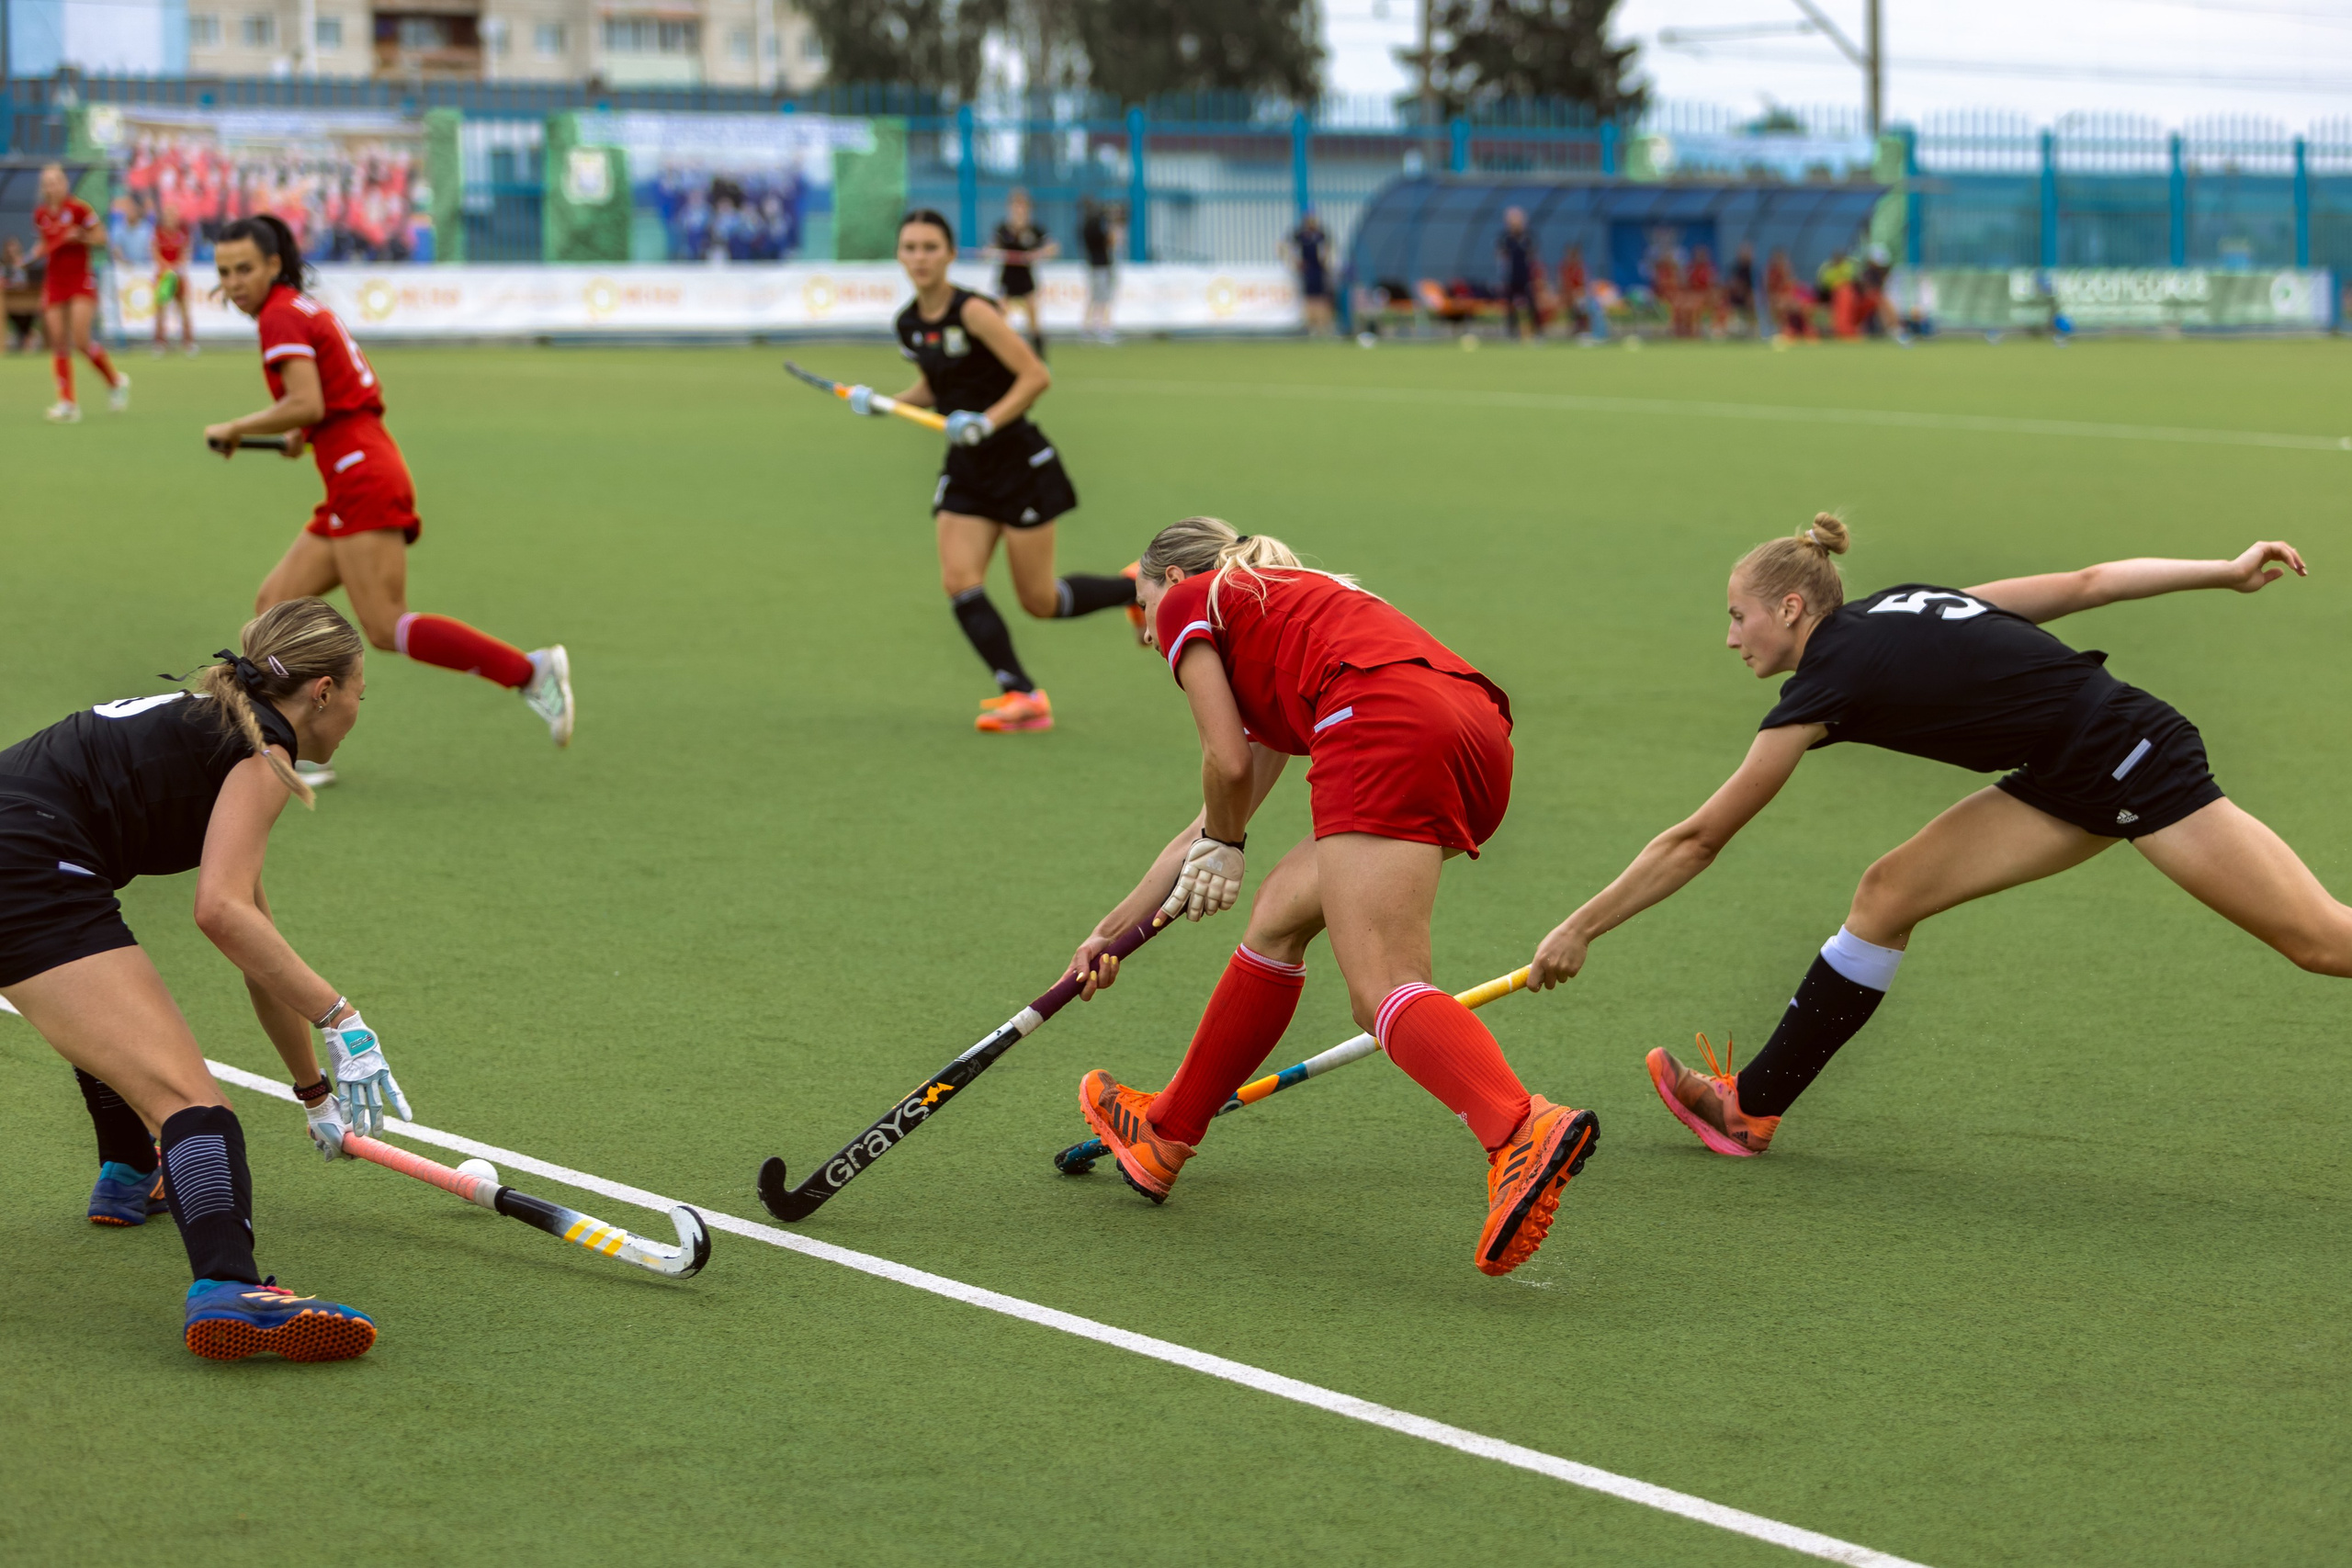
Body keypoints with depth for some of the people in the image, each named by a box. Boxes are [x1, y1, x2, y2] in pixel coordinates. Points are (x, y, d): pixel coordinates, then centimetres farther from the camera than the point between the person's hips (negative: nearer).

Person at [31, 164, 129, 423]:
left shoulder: (78, 208, -8)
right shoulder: (40, 215, 8)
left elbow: (102, 239, -4)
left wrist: (79, 236, -20)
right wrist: (40, 252, 2)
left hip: (81, 280, -5)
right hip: (55, 282, 5)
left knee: (81, 341, -14)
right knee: (58, 343, -4)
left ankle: (116, 381, 11)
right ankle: (67, 402, -3)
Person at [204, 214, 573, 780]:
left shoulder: (281, 315, -8)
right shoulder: (306, 309, 21)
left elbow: (306, 404, -20)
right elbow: (362, 392, 27)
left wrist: (233, 430, -8)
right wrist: (305, 434, 16)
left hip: (361, 477, -10)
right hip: (359, 480, 10)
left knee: (386, 629, -16)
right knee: (274, 605, 9)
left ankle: (531, 671, -18)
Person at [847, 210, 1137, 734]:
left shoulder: (972, 312, -18)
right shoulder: (909, 325, 4)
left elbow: (1036, 376, -19)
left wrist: (987, 422, -28)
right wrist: (885, 404, 4)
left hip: (1020, 462, -6)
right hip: (966, 471, 7)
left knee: (1040, 601, 0)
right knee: (959, 583, -13)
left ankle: (1138, 588, 25)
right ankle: (1022, 696, -9)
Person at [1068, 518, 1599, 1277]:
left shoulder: (1188, 603, 18)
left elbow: (1228, 765, 7)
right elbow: (1215, 824, 42)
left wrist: (1222, 849, 29)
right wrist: (1111, 931, 46)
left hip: (1386, 730, -9)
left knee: (1383, 990, -19)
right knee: (1277, 919, 24)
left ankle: (1524, 1132, -45)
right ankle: (1166, 1135, 35)